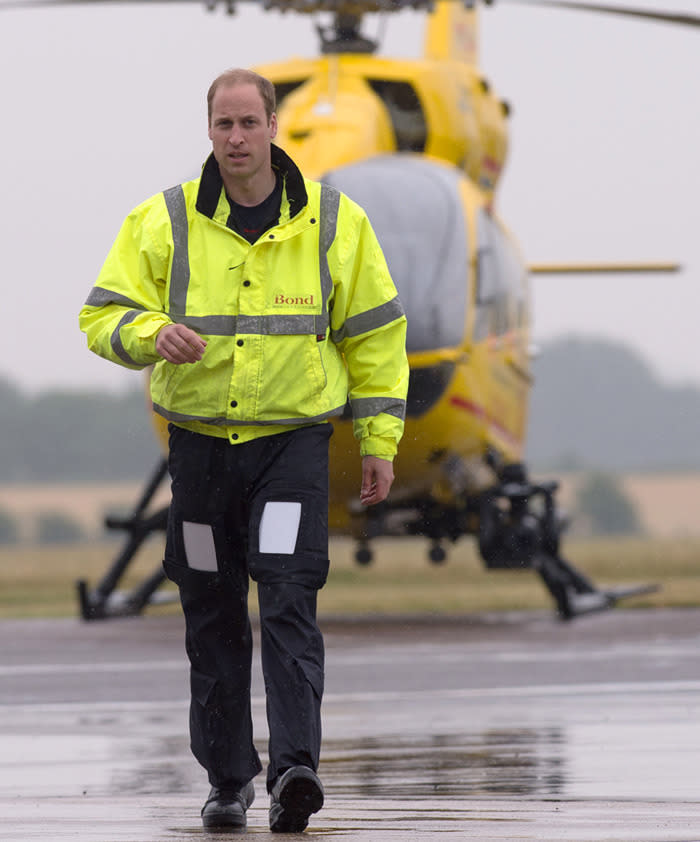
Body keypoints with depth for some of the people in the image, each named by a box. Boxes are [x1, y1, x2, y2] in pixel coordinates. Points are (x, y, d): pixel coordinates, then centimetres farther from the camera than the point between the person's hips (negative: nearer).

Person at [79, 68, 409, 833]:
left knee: (289, 601, -15)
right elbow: (103, 316, 0)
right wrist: (152, 335, -22)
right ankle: (228, 777, 17)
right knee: (212, 618, 6)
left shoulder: (332, 223, 1)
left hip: (294, 438, -2)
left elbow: (375, 332, 8)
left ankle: (295, 769, -22)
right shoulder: (164, 222, 0)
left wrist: (379, 439, 4)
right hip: (199, 442, 2)